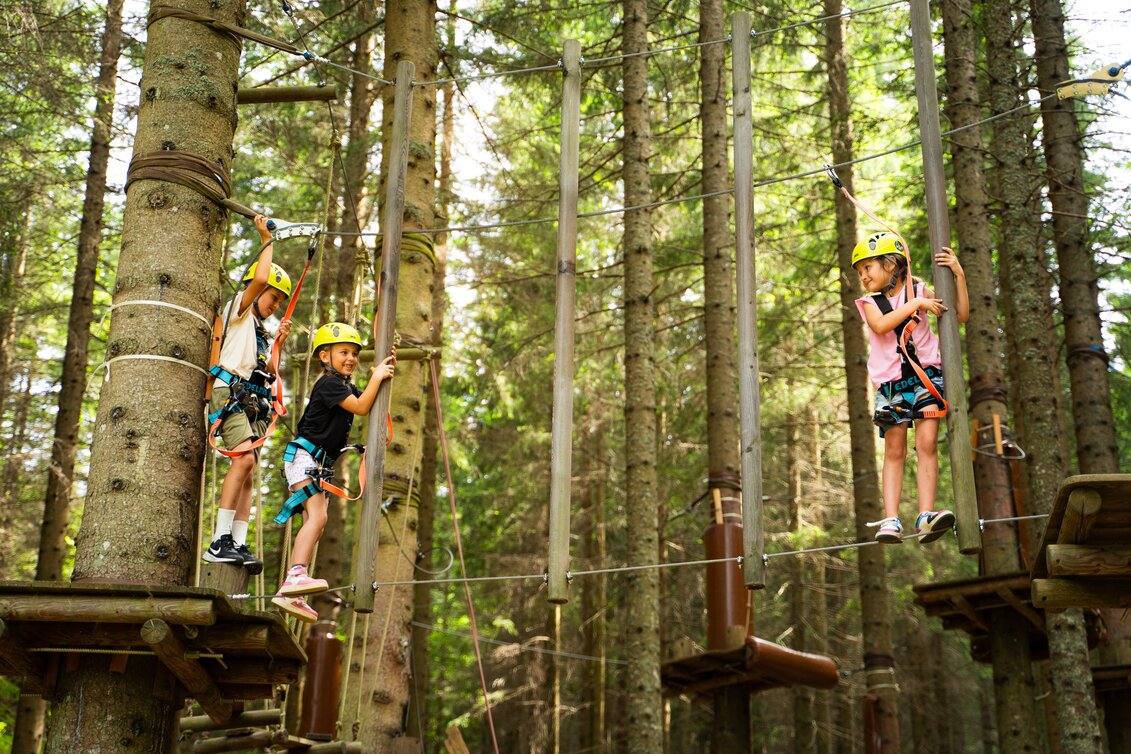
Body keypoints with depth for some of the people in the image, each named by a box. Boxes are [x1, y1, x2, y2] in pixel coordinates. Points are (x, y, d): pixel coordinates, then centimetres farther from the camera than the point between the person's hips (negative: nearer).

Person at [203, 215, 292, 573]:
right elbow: (260, 278, -10)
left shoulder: (260, 331, 30)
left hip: (254, 402, 9)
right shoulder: (238, 310, 8)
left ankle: (238, 545, -6)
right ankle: (220, 542, -28)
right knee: (244, 458, -24)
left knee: (248, 473, -1)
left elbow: (268, 374, 24)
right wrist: (267, 239, 1)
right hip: (229, 392, -9)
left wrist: (278, 342, 15)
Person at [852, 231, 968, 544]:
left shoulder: (920, 290, 7)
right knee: (894, 451, 3)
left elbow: (959, 316, 5)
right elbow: (880, 325, -17)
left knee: (927, 444, -11)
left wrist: (958, 275, -2)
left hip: (925, 376, -1)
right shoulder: (870, 303, 5)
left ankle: (926, 516, -15)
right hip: (891, 383, 1)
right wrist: (915, 304, -18)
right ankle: (891, 520, 0)